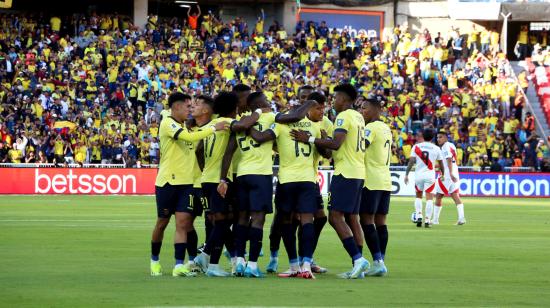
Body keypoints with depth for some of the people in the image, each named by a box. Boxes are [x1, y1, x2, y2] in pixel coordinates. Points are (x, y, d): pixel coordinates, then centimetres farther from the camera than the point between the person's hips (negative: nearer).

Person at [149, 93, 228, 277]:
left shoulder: (181, 126, 17)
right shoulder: (167, 124, -11)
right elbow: (190, 137, -24)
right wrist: (214, 128, -19)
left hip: (185, 182, 7)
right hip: (167, 182, -7)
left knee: (183, 223, -6)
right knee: (162, 222, 5)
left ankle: (179, 265, -12)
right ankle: (154, 260, 24)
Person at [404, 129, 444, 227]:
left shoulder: (416, 147, 1)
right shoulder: (436, 149, 2)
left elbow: (411, 161, -5)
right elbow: (441, 164, 10)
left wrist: (406, 174, -2)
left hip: (418, 175, 1)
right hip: (430, 175, -1)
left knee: (418, 196, 20)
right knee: (429, 198, 1)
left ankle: (419, 216, 6)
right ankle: (427, 220, -6)